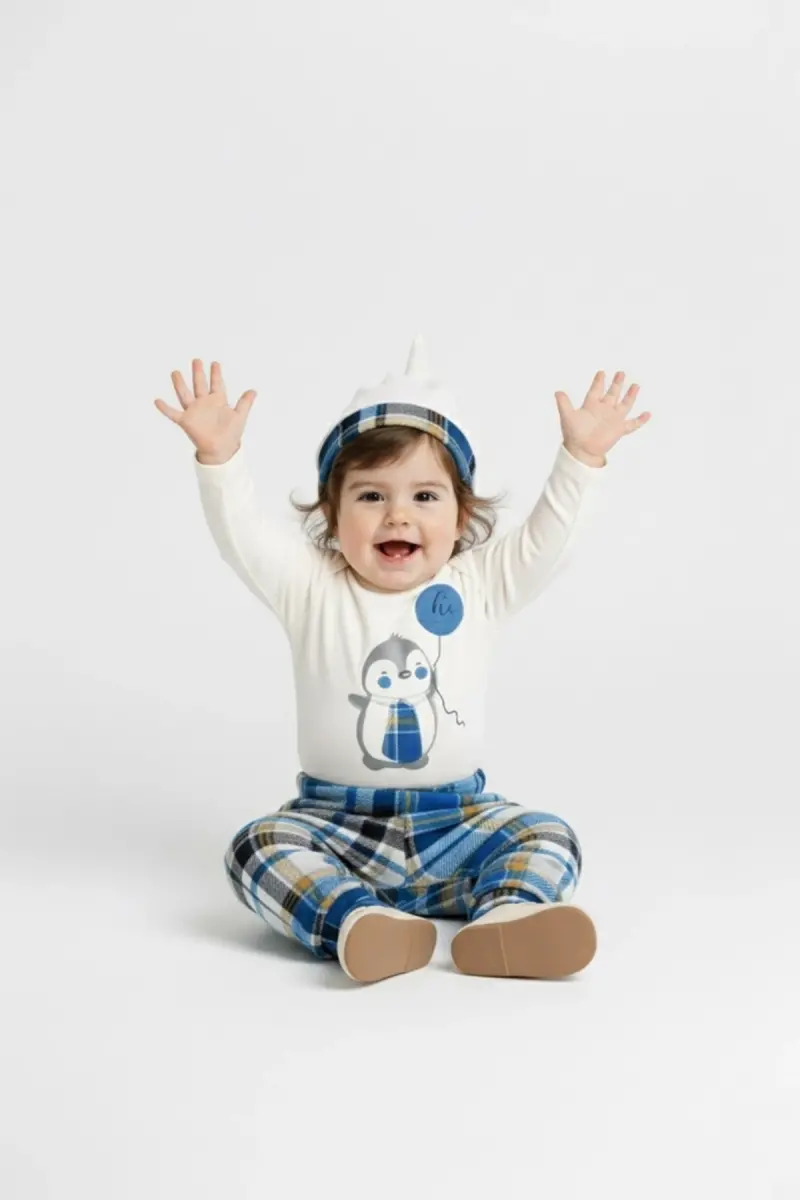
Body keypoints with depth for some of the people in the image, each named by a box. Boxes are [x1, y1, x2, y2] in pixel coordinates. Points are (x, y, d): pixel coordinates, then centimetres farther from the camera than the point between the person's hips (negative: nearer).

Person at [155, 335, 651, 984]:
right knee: (259, 846, -26)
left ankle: (505, 920, -44)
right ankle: (356, 922, -48)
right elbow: (242, 532, -12)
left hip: (455, 821, 1)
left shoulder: (477, 588, 3)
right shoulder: (311, 589, -1)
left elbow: (546, 538, -6)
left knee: (548, 836, -19)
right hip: (335, 822, -1)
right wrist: (219, 456, -27)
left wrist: (581, 459, -18)